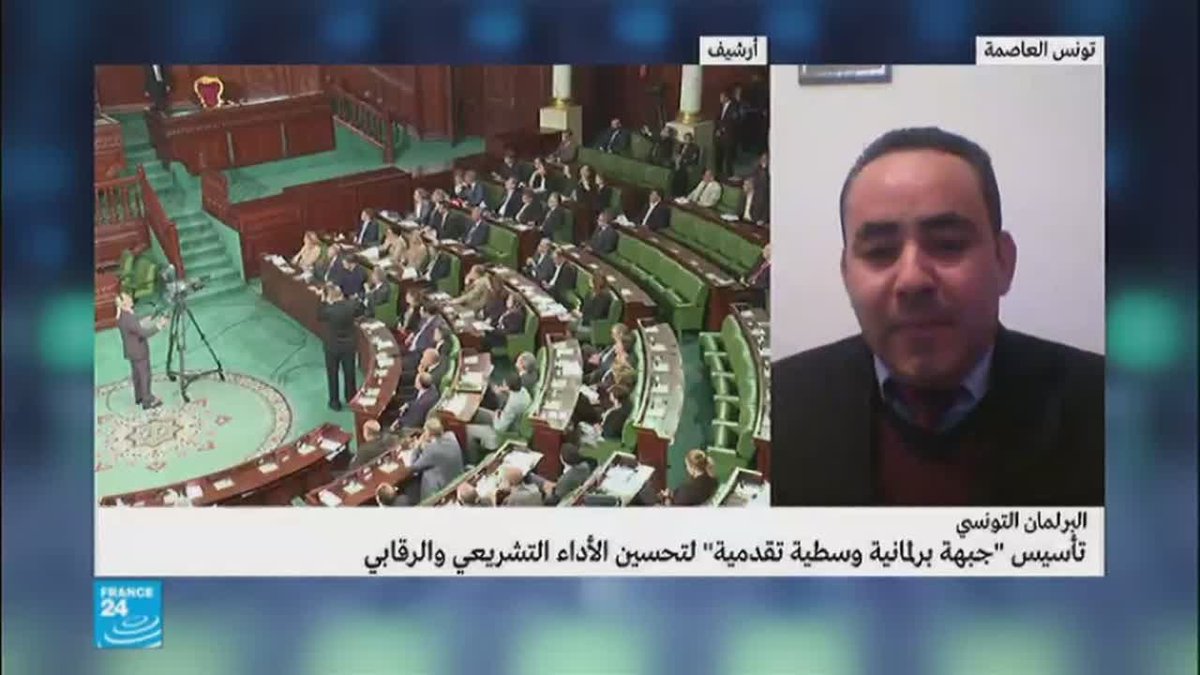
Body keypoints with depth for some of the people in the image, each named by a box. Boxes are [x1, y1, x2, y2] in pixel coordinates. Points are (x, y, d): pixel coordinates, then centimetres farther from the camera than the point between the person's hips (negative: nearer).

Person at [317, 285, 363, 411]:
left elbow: (319, 317, -5)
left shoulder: (328, 310, -25)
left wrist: (323, 302, -5)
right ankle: (351, 397, 35)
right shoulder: (351, 305, -16)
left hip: (332, 346, -3)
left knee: (332, 374, 13)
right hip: (349, 345, 3)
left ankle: (335, 402, 22)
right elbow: (359, 313, 5)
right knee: (349, 372, 19)